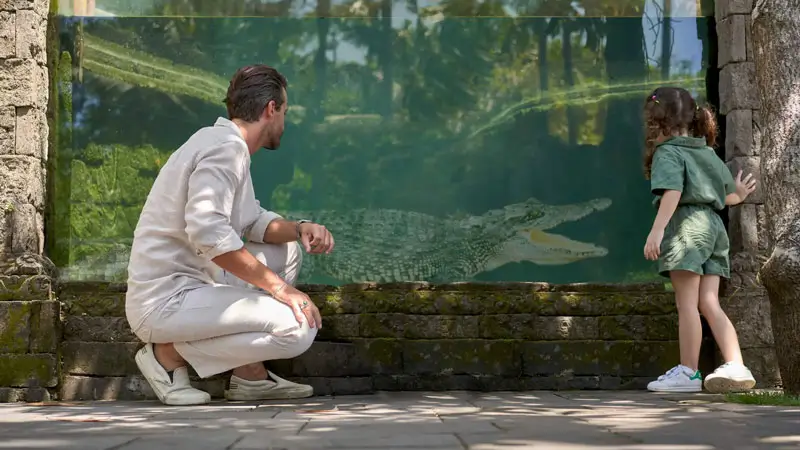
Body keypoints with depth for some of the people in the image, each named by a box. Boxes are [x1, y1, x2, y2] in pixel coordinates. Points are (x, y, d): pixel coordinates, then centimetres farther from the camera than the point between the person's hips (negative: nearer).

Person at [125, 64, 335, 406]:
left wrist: (300, 229, 2)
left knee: (286, 251, 17)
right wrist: (278, 287, -22)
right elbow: (207, 232, -28)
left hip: (189, 285, 11)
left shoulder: (226, 144, 17)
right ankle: (170, 353, -7)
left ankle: (250, 376, 12)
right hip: (166, 301, -11)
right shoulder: (226, 147, -14)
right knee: (298, 328, -20)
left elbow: (253, 220, 23)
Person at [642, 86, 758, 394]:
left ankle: (688, 372, -1)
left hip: (687, 226, -8)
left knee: (687, 302, -4)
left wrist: (657, 230, -28)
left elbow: (672, 192, -19)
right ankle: (736, 367, -5)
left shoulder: (667, 153, -3)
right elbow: (728, 196, 22)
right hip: (714, 226, 8)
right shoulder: (708, 152, 20)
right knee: (709, 304, 5)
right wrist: (739, 195, 46)